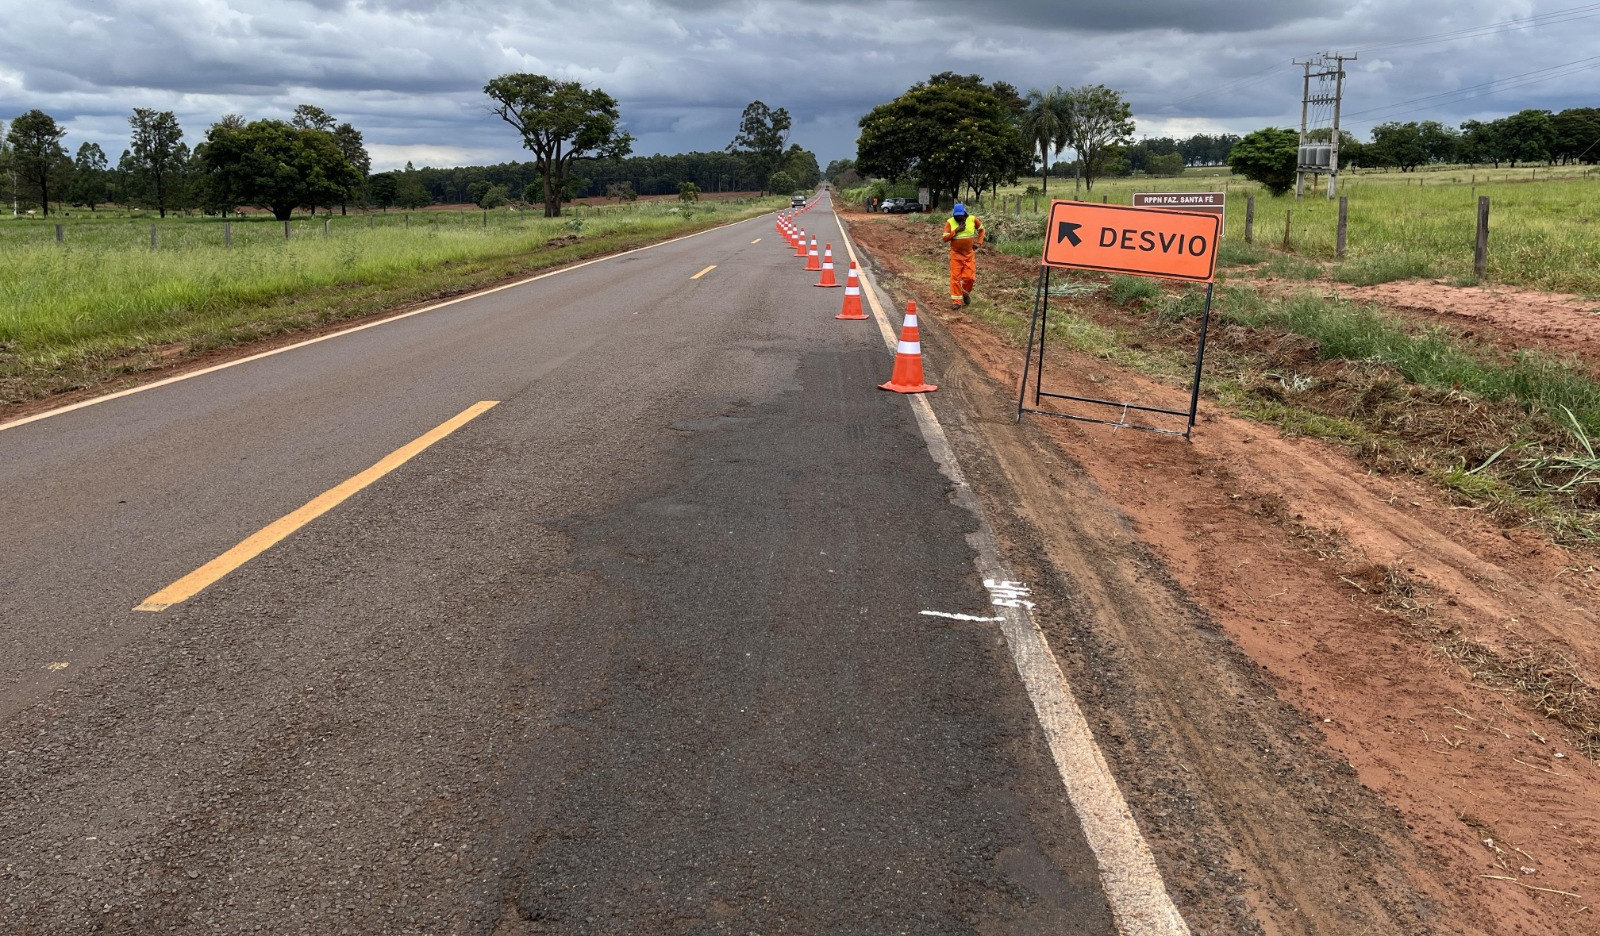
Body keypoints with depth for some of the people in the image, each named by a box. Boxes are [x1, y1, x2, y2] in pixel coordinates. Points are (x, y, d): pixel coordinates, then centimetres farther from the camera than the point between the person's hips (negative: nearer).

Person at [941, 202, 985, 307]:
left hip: (969, 254, 1)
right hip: (956, 254, -1)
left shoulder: (972, 220, -4)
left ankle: (966, 294, 27)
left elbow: (981, 229, 14)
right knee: (955, 277, -3)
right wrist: (956, 231, -20)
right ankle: (956, 301, 2)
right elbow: (945, 238, -11)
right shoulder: (950, 222, -8)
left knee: (969, 277, -2)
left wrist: (979, 242, 4)